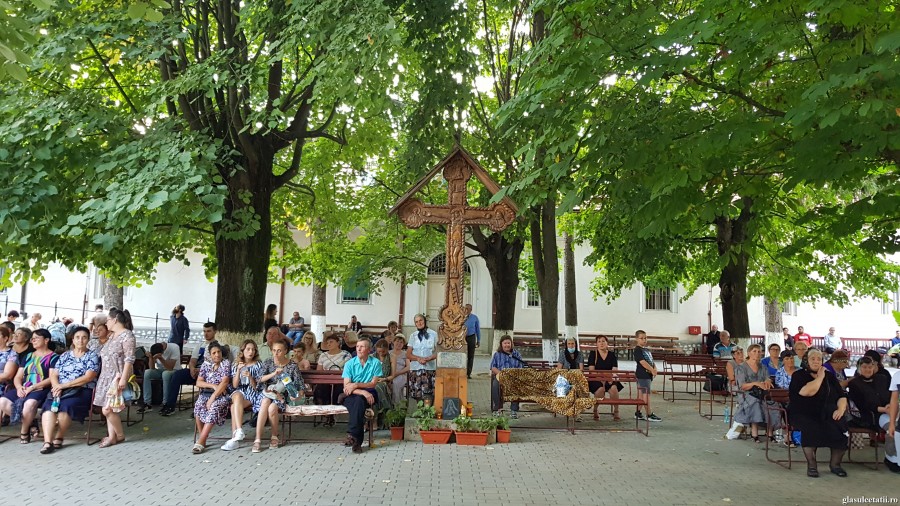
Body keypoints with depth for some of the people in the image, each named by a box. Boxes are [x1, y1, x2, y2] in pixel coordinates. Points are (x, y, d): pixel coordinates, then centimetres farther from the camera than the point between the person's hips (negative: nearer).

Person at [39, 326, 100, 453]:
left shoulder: (92, 356, 4)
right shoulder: (65, 355, 18)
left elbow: (88, 377, -8)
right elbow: (53, 375, 10)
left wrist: (65, 385, -14)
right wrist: (57, 387, -12)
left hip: (82, 391, -4)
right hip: (61, 389, 4)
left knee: (65, 406, -33)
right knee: (49, 406, -27)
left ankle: (59, 438, -15)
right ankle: (47, 441, -35)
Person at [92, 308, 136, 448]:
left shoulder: (127, 335, -11)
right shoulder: (113, 336, 16)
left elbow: (129, 359, -17)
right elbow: (105, 357, 19)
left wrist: (123, 379, -23)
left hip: (118, 377, -8)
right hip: (107, 377, 8)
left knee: (107, 409, -10)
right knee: (109, 409, 6)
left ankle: (120, 435, 6)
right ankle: (111, 436, 11)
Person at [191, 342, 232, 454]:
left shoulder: (226, 363, 2)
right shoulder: (206, 364, 13)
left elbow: (224, 383, -10)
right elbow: (198, 383, 6)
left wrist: (212, 398, -17)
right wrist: (214, 386, -11)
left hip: (221, 395, -3)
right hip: (206, 393, 3)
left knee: (214, 407, -33)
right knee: (198, 405, -28)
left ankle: (200, 442, -33)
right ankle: (202, 439, -18)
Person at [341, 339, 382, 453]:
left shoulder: (375, 363, 3)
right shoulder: (350, 364, 3)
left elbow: (373, 383, -3)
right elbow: (346, 387, -8)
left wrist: (356, 385, -16)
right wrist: (363, 392, -23)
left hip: (369, 394, 0)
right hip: (351, 397, 0)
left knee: (359, 400, -35)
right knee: (358, 402, -35)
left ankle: (352, 435, -36)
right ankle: (357, 441, -37)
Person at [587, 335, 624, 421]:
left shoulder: (612, 354, 9)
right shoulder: (593, 354, 3)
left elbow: (614, 370, 2)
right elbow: (591, 370, -6)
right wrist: (601, 379, -18)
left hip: (609, 379, 2)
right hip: (595, 379, -2)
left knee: (614, 388, -30)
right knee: (600, 388, -33)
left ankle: (616, 412, -15)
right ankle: (595, 411, -12)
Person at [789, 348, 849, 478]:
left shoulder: (829, 376, 17)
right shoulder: (798, 375, 1)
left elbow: (842, 395, 13)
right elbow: (808, 392, -18)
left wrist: (841, 409, -7)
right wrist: (820, 377, -7)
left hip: (827, 414, 4)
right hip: (804, 414, -4)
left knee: (840, 428, -26)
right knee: (811, 428, -35)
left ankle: (835, 464, -6)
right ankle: (811, 465, -21)